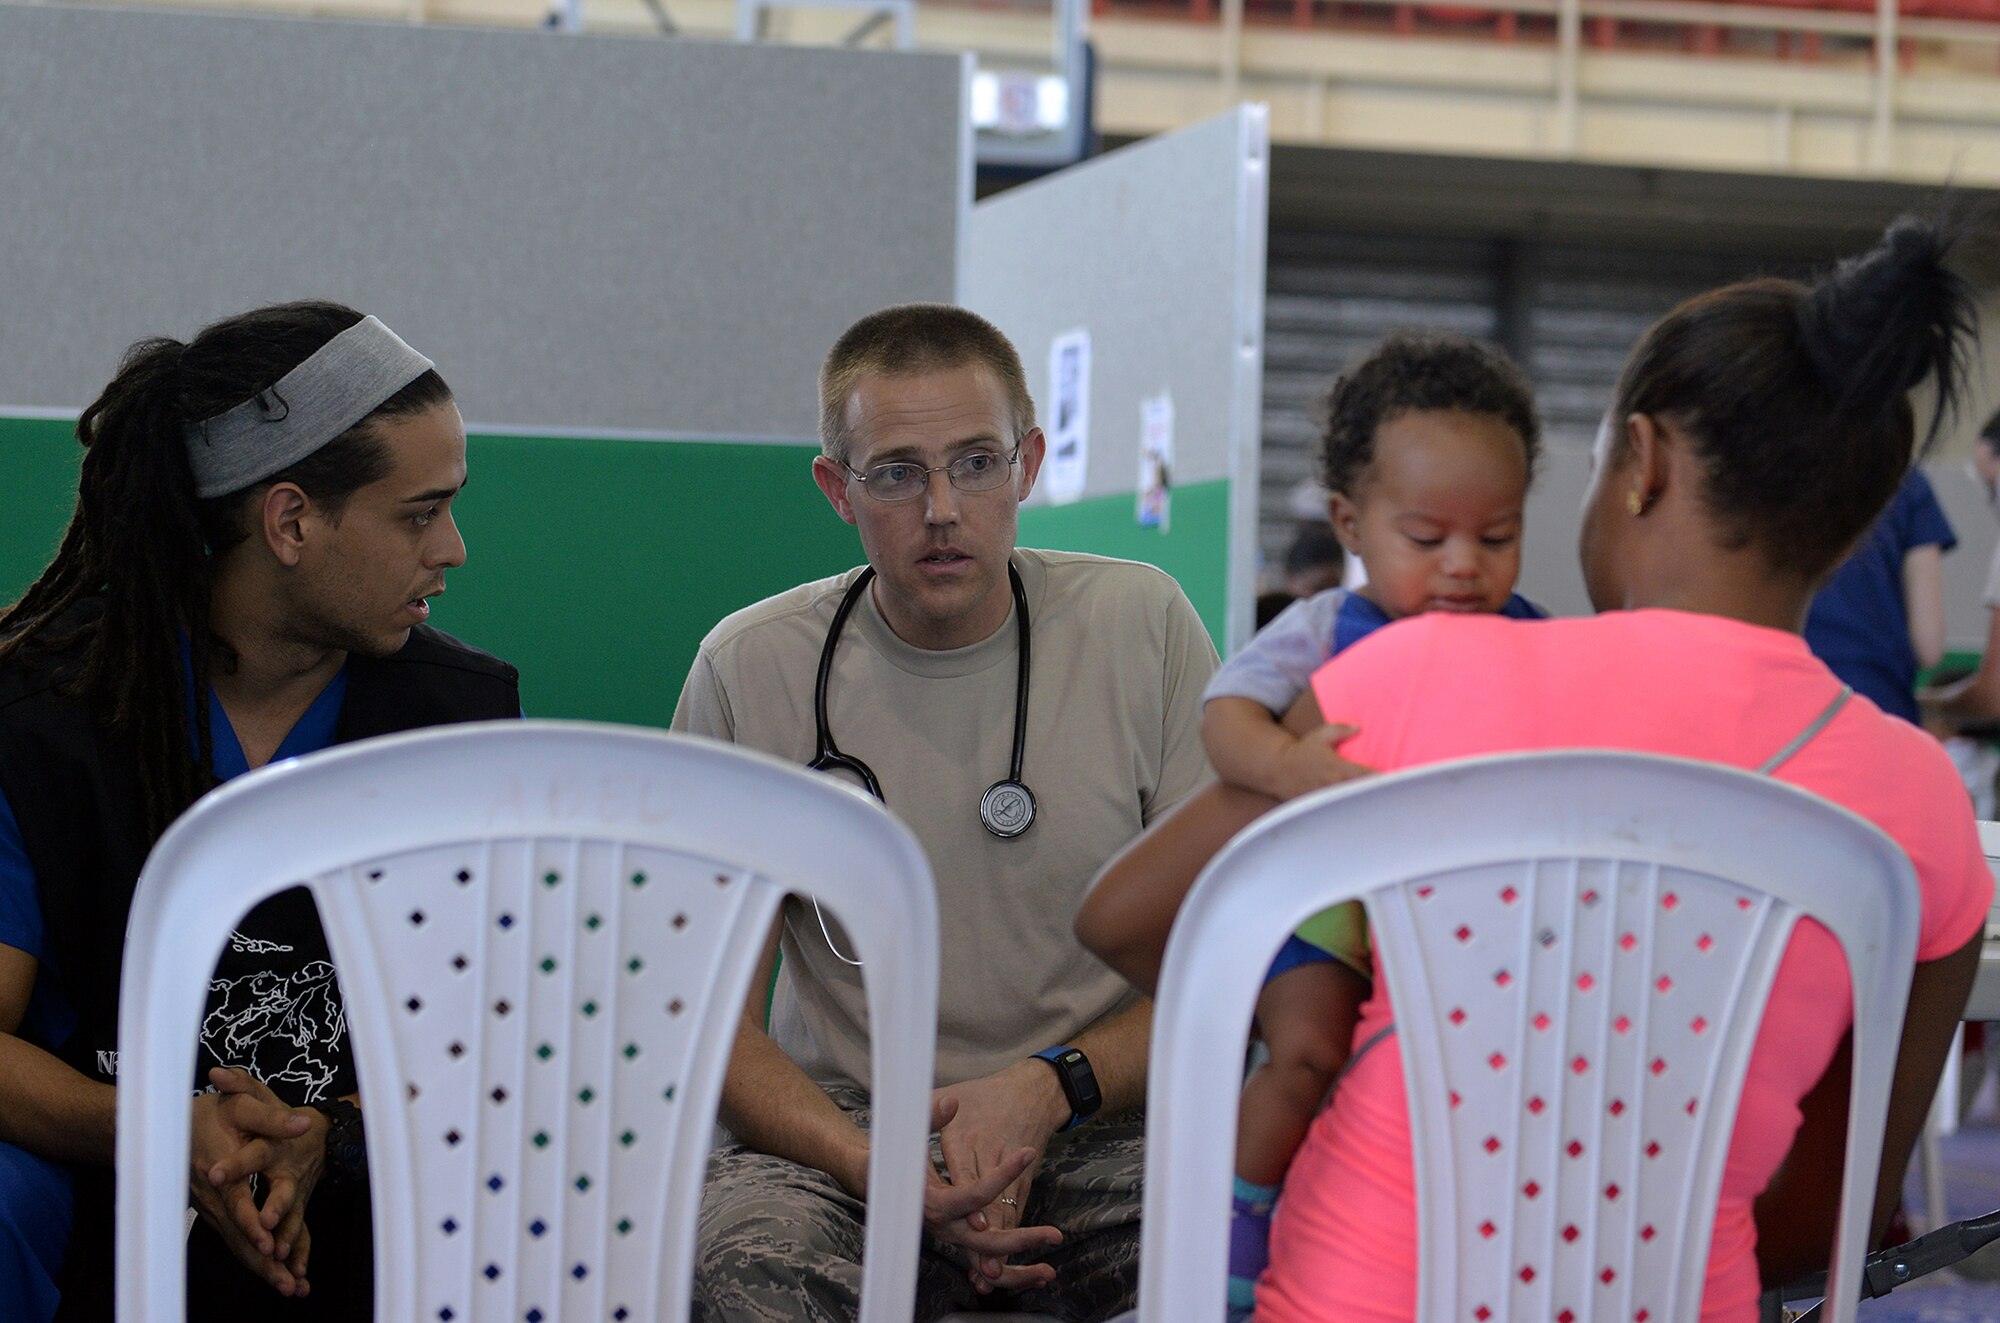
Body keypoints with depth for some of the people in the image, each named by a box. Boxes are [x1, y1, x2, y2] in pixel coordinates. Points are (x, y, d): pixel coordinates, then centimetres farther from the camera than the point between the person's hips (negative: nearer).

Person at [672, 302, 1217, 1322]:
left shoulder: (1143, 626, 1)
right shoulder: (750, 669, -1)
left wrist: (1050, 1087, -15)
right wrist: (887, 1173, -19)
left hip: (1100, 1122, 1)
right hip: (838, 1124, -1)